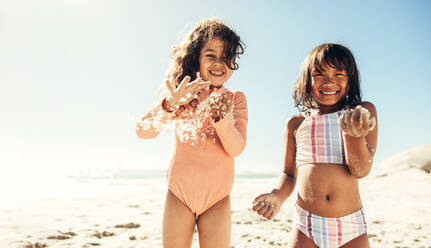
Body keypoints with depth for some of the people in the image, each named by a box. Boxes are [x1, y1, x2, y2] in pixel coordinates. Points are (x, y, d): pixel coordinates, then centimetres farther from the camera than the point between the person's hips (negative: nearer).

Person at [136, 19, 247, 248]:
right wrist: (172, 102, -27)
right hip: (179, 194, 0)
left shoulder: (236, 99, 1)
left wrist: (220, 114, -27)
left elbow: (236, 149, -10)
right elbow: (143, 132, -11)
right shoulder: (182, 93, -2)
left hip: (217, 198, 1)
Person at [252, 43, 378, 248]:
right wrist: (277, 196, -9)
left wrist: (353, 132, -27)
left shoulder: (364, 111, 0)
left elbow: (361, 170, -10)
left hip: (351, 228, 0)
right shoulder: (296, 123, 4)